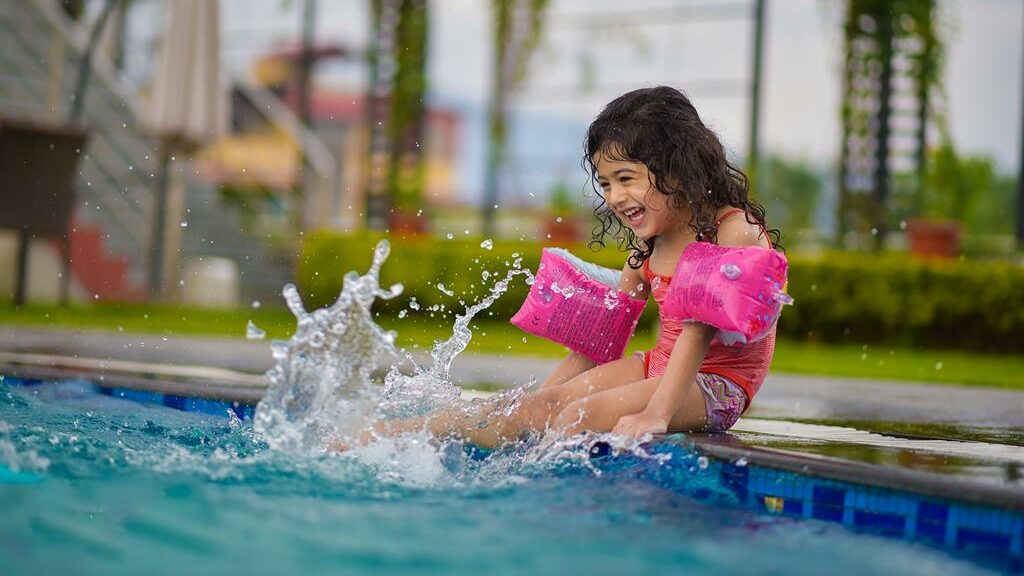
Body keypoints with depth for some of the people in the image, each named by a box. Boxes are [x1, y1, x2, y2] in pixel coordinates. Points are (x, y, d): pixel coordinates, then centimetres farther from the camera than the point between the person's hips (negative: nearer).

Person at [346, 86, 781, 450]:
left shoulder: (734, 229, -14)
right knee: (547, 401, -14)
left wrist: (655, 415, -30)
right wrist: (537, 399, 9)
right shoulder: (648, 247, 12)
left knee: (581, 415, -27)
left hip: (714, 385, -5)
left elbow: (700, 328, -23)